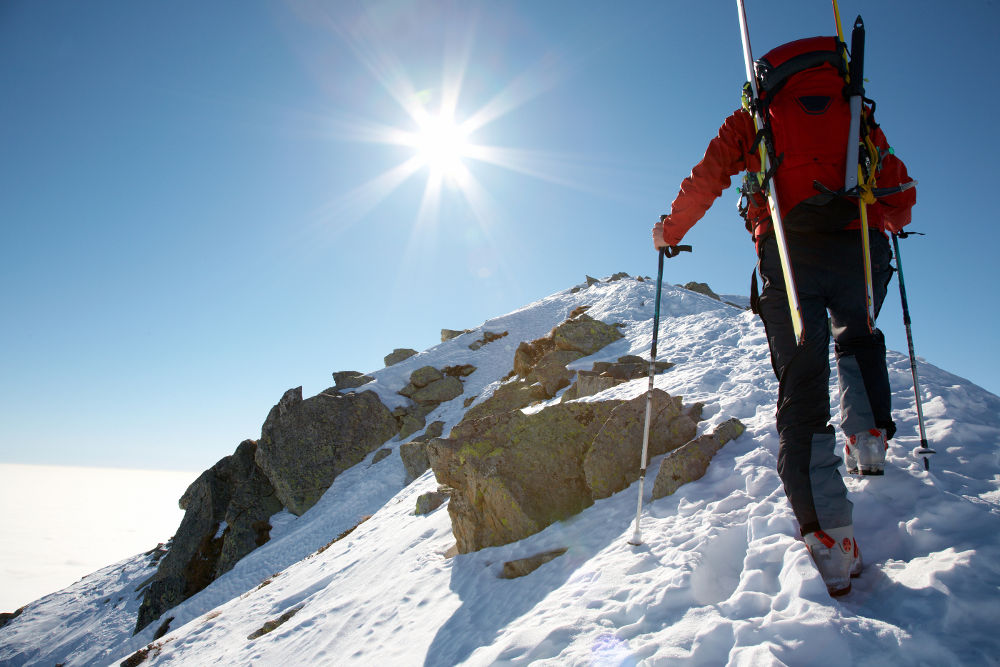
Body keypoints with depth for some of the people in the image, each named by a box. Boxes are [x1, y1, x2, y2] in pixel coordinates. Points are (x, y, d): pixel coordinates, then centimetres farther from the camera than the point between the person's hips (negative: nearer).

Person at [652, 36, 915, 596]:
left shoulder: (756, 117, 21)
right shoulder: (859, 117, 26)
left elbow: (707, 178, 12)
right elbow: (902, 194, 23)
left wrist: (671, 230, 26)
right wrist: (885, 224, 45)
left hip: (790, 253, -2)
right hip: (861, 250, 2)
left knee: (802, 387, -2)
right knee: (858, 340, 32)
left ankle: (829, 535, -13)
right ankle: (870, 435, 11)